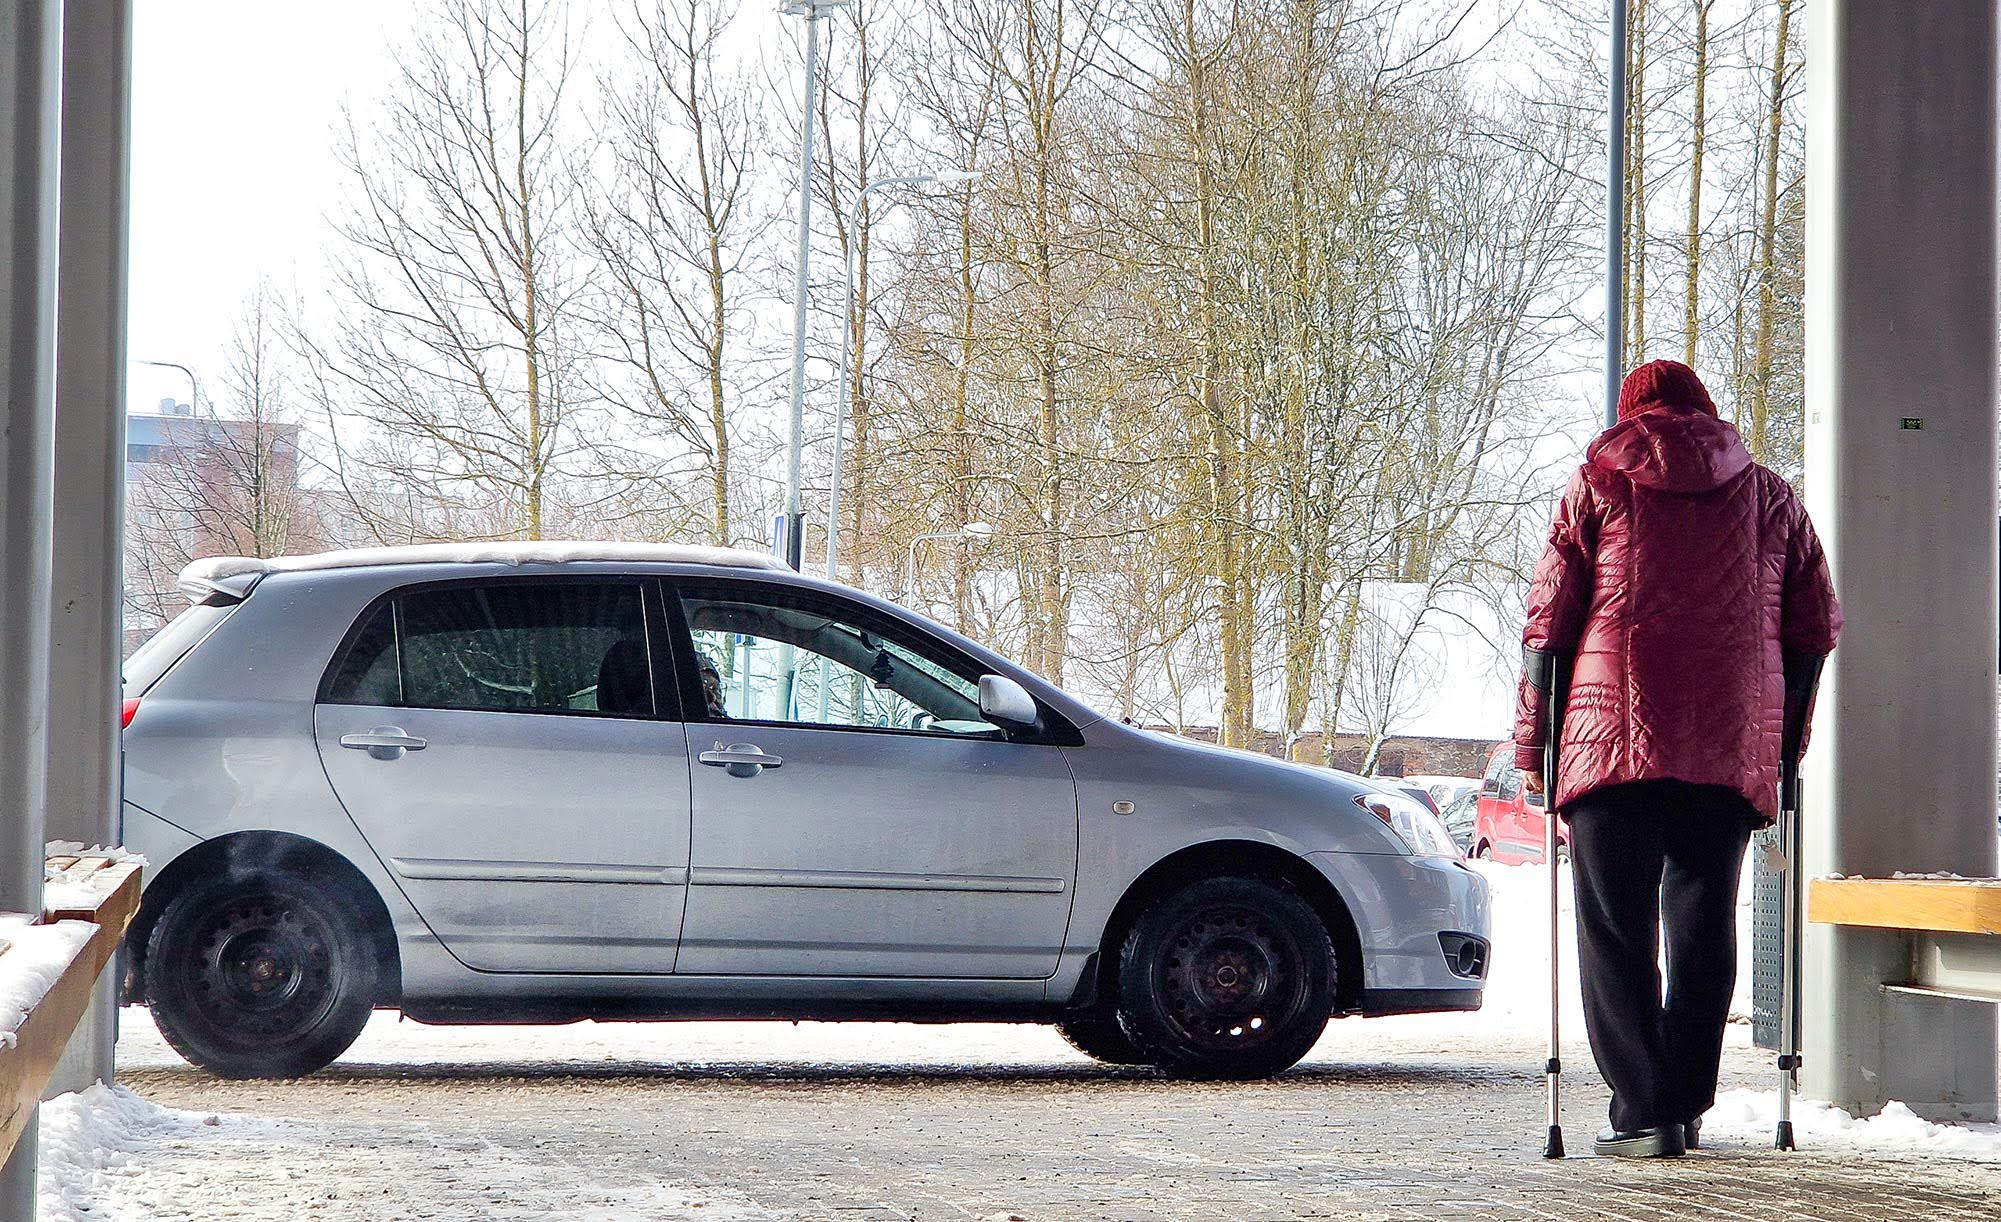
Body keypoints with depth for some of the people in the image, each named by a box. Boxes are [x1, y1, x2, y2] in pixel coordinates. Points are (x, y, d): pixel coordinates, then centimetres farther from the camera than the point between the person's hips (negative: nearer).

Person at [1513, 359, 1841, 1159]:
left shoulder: (1597, 486, 7)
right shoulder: (1770, 498, 14)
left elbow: (1548, 623, 3)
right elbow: (1815, 628, 13)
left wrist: (1531, 745, 9)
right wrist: (1783, 738, 21)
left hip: (1613, 739, -2)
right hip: (1732, 754, 2)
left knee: (1616, 930, 0)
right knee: (1704, 929, 11)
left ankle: (1642, 1113, -7)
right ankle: (1685, 1107, 10)